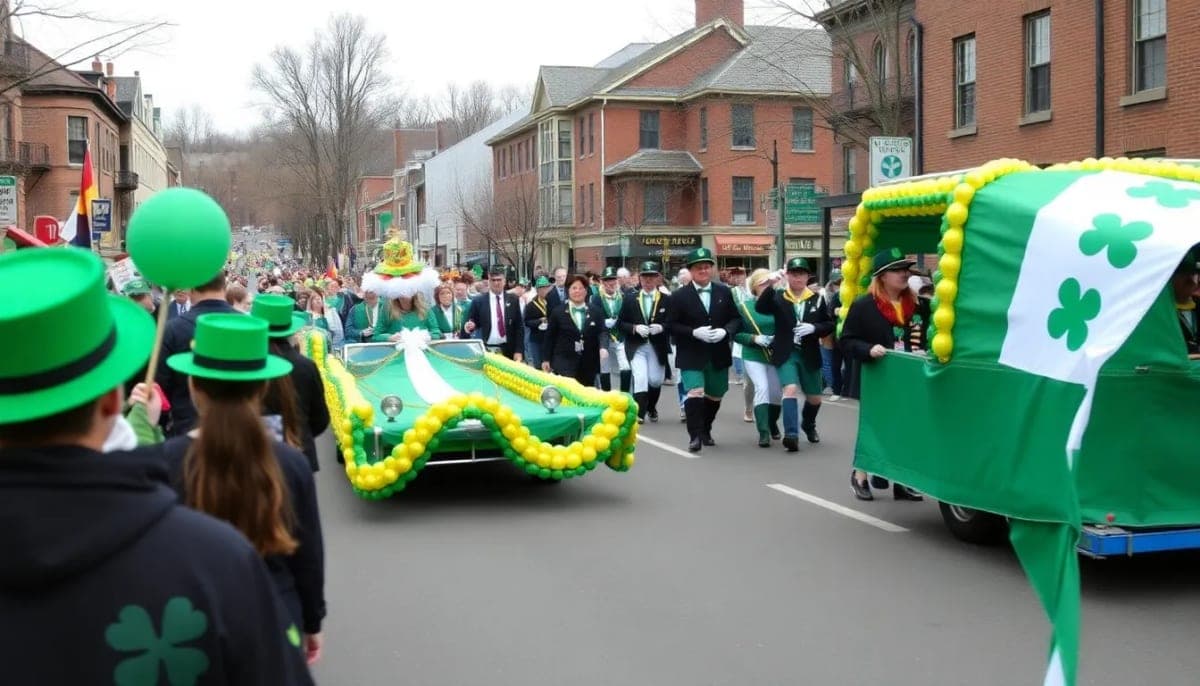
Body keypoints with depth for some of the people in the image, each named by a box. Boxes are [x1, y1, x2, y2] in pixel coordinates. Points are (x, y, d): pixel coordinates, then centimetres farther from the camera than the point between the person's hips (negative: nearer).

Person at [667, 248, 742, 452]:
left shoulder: (724, 292, 4)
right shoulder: (679, 296, -5)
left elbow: (736, 319, 6)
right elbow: (672, 325, -7)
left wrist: (725, 331, -15)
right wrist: (694, 332, -21)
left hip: (718, 355, 4)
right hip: (691, 356, -4)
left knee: (715, 395, 15)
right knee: (695, 393, -16)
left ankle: (705, 431, 36)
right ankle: (695, 436, -8)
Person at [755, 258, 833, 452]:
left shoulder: (816, 299, 2)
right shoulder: (778, 297, -3)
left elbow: (830, 325, 4)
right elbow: (759, 308, -20)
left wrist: (814, 328, -16)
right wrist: (771, 286, -30)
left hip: (809, 355, 3)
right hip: (786, 354, -3)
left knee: (815, 397, 14)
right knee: (790, 389, -23)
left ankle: (808, 425, 45)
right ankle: (791, 435, -22)